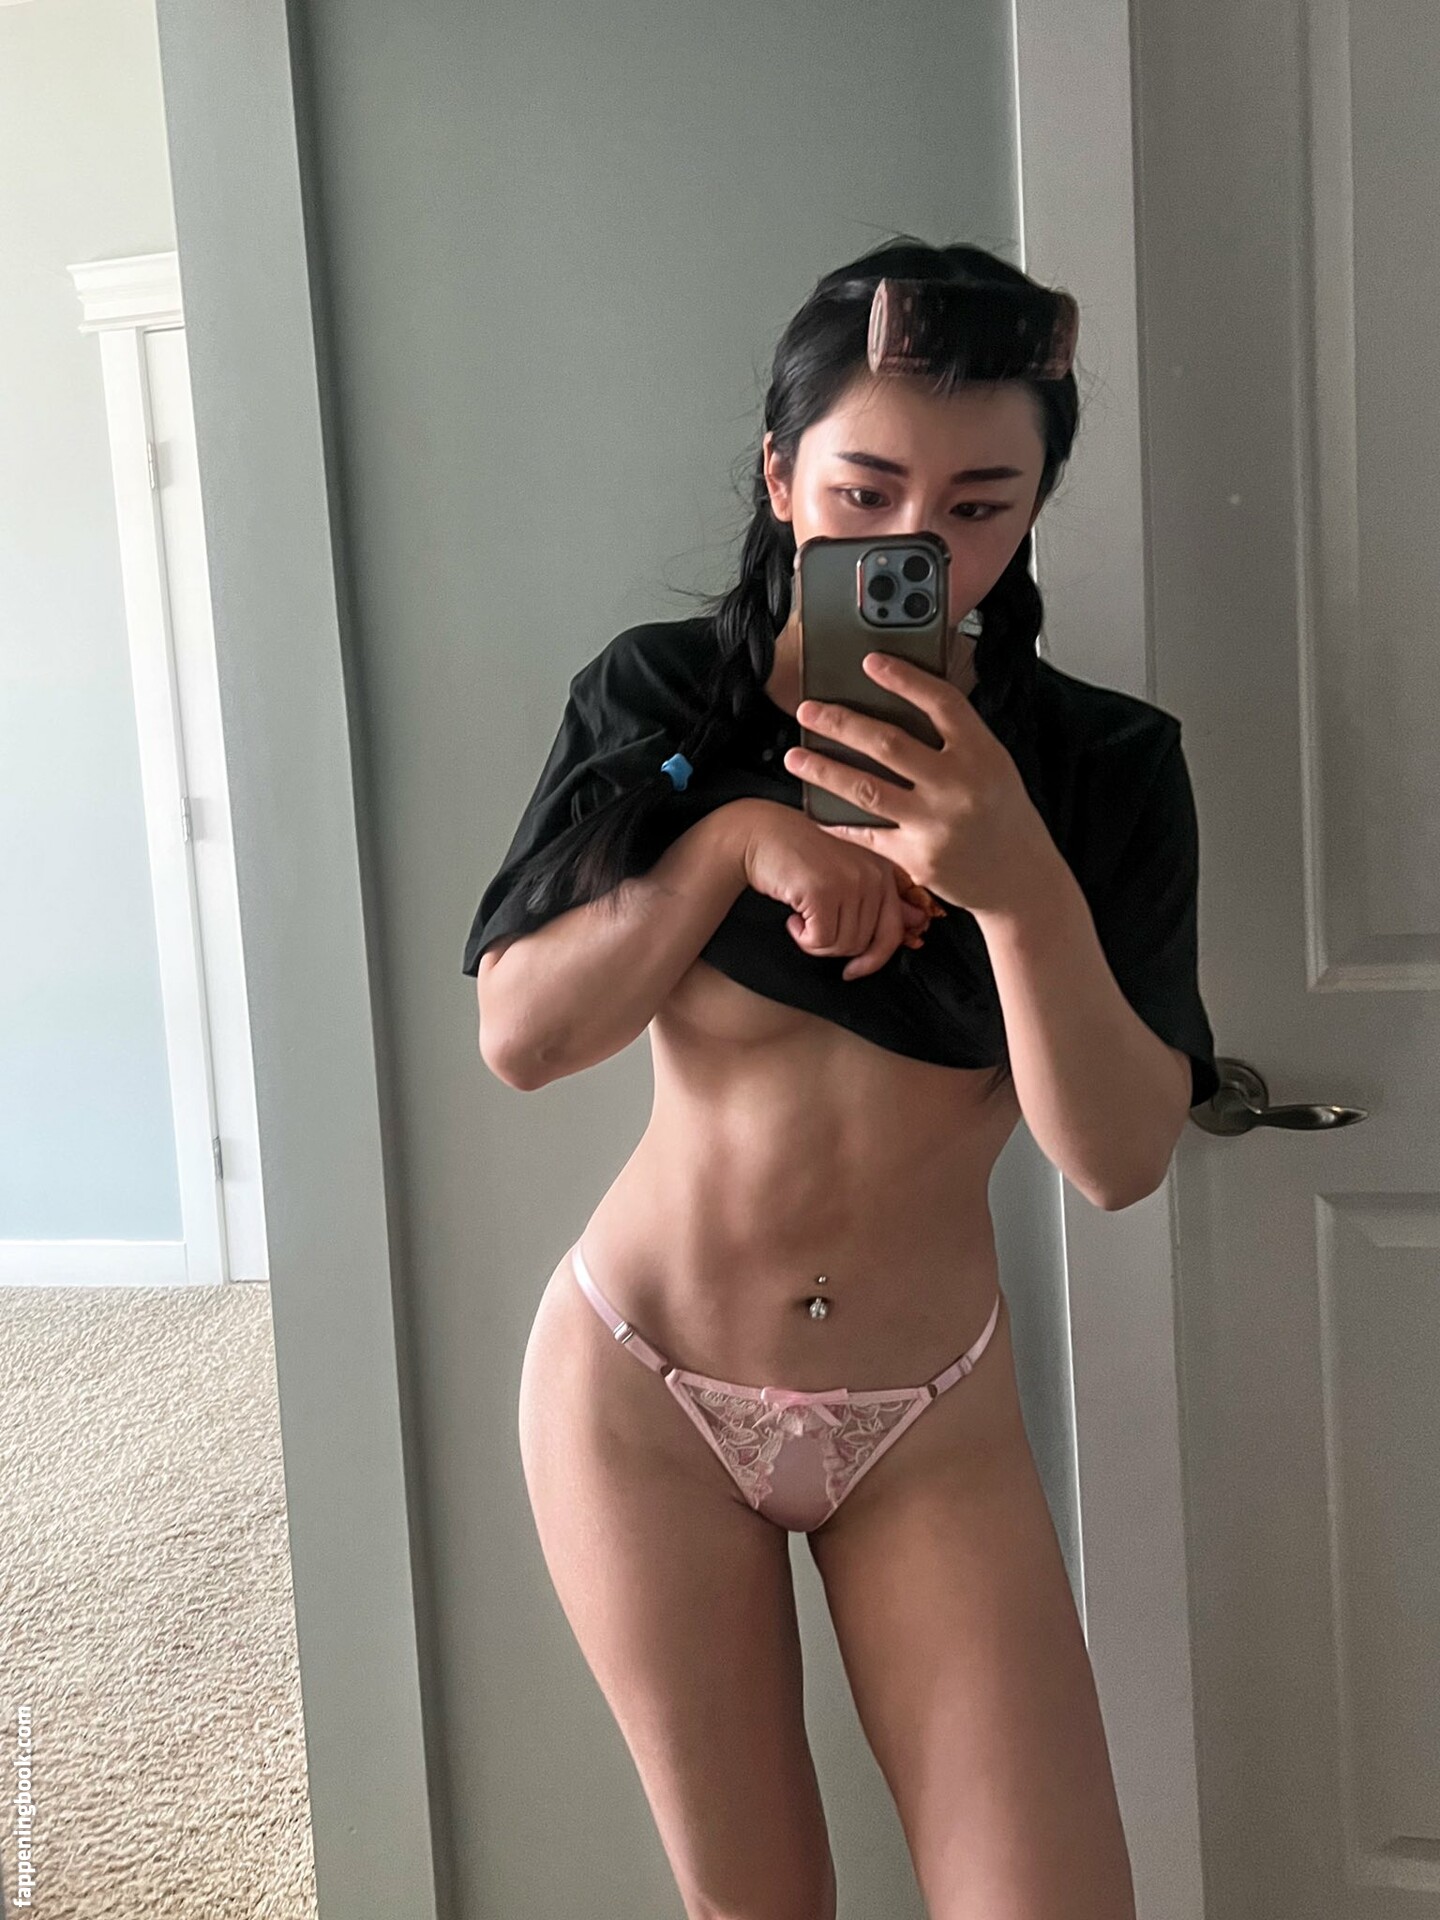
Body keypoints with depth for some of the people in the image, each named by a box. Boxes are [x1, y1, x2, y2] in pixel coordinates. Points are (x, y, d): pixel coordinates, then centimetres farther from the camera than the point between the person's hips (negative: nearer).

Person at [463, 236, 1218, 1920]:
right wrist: (736, 839, -21)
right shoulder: (657, 699, -5)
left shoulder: (1101, 762, -8)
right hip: (644, 1386, 0)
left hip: (933, 1420, 0)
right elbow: (516, 1035, -10)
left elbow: (1120, 1159, -16)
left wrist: (1019, 882, -31)